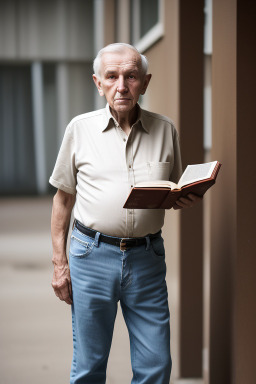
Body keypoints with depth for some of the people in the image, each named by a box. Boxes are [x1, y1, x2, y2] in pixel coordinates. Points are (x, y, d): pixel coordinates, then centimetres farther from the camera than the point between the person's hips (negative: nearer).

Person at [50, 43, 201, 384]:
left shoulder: (165, 131, 6)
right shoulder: (80, 128, 2)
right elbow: (63, 198, 7)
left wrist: (187, 201, -8)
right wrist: (59, 262, 4)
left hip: (147, 256, 1)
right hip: (92, 254, -1)